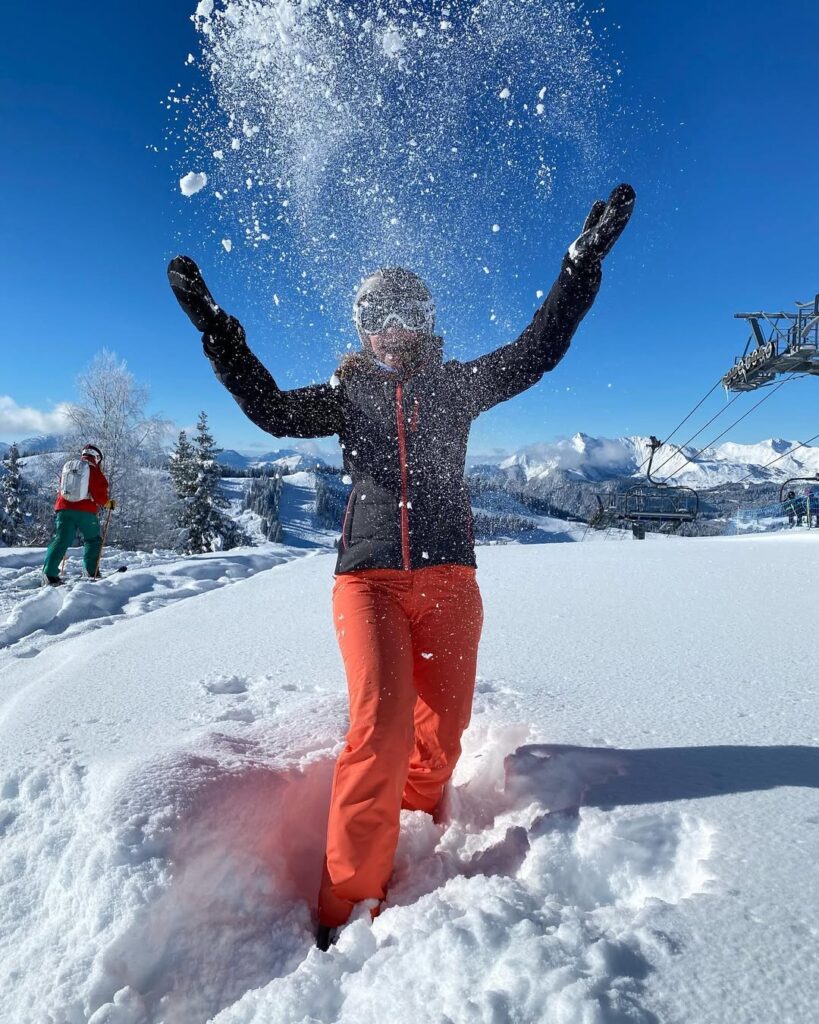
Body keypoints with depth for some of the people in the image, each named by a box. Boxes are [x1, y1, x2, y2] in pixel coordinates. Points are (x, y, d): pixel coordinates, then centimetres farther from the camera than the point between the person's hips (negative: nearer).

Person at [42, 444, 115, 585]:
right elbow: (100, 495, -7)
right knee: (93, 540, 15)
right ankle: (92, 571, 17)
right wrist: (109, 504, 11)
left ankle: (50, 573, -10)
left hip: (65, 509, 4)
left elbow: (62, 490, 21)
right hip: (86, 512, -4)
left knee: (61, 540, 1)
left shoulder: (67, 468, 14)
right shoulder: (95, 472, -3)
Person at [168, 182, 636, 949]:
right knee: (382, 727, -16)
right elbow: (271, 409, 3)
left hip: (449, 580, 2)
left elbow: (536, 350, 8)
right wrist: (212, 324, -2)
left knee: (440, 735, 2)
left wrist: (583, 260, 3)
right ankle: (347, 902, -1)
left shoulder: (458, 387, 12)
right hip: (369, 578, -1)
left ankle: (409, 842, 27)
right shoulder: (347, 394, 12)